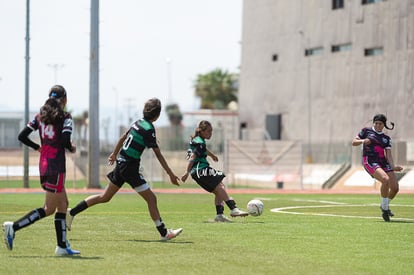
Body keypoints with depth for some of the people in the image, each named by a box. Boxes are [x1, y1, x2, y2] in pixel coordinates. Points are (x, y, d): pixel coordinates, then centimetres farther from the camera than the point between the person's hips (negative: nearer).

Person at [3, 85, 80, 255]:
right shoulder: (66, 118, -8)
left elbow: (22, 136, 7)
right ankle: (14, 227, -16)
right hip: (56, 165, -8)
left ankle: (62, 246, 11)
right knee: (49, 209, -4)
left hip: (43, 164, 8)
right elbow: (65, 141, -20)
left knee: (63, 204, 14)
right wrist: (72, 149, 1)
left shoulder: (40, 116, 10)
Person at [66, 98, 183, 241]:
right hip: (130, 166, -8)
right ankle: (164, 233, 0)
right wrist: (170, 174, -14)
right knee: (151, 198, -3)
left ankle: (71, 213, 17)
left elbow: (123, 138, 24)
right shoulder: (148, 129, -16)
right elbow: (158, 154, -17)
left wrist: (114, 154, 39)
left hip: (121, 163, 8)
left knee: (105, 197, 15)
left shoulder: (138, 123, 9)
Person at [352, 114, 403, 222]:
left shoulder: (386, 138, 16)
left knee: (395, 188, -5)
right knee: (385, 179, -30)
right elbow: (354, 142, 8)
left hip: (384, 162, 5)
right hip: (370, 162, -5)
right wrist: (363, 141, -13)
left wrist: (393, 166, -11)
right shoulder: (366, 131, 9)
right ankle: (384, 208, -15)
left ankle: (385, 206, 26)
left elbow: (388, 154, 6)